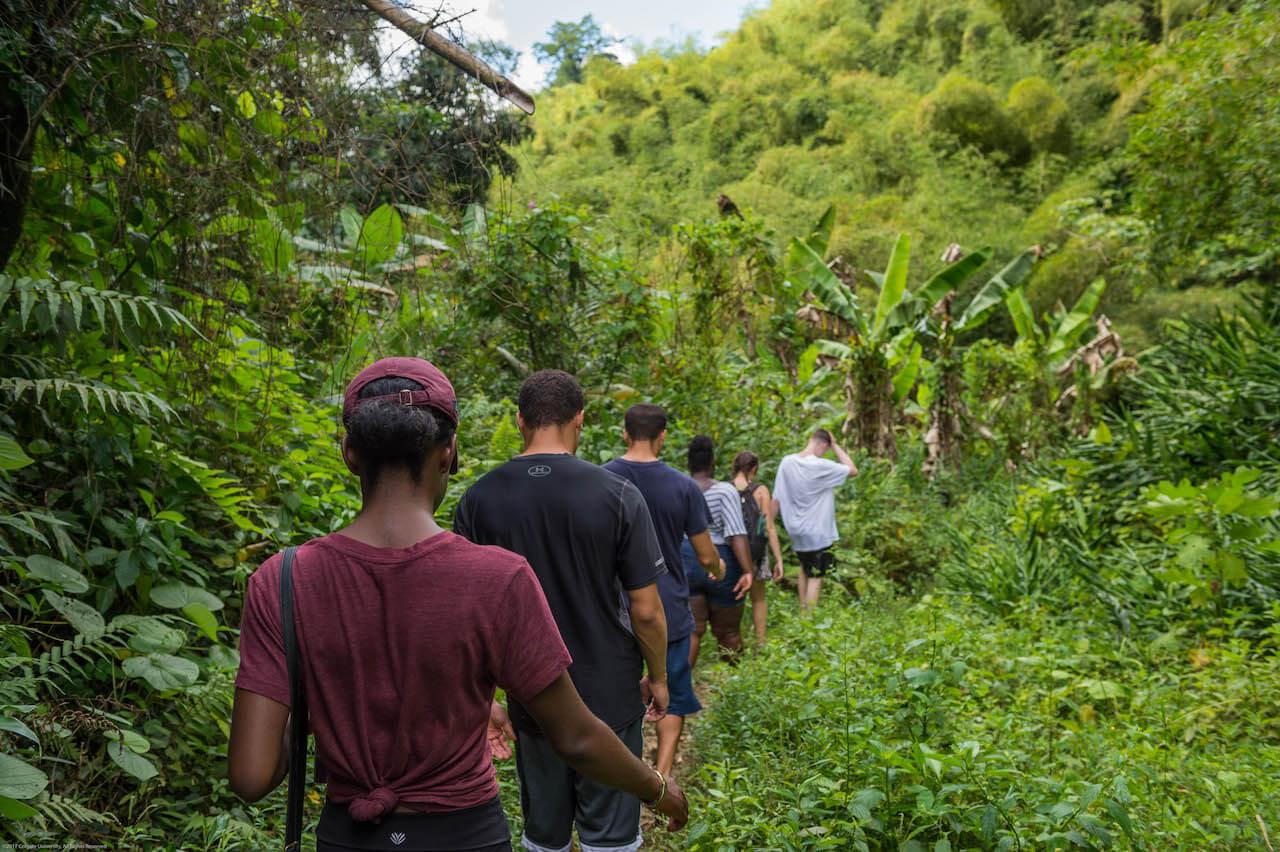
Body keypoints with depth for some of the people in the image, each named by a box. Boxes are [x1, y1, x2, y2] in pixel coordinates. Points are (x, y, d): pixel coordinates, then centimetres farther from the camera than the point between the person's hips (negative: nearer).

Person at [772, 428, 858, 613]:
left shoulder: (786, 462, -4)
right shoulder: (822, 466, -20)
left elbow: (776, 499, -1)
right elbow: (853, 470, -8)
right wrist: (835, 445, -5)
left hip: (796, 530, 6)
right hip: (817, 532, -6)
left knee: (804, 569, 25)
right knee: (815, 576, 4)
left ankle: (803, 612, 30)